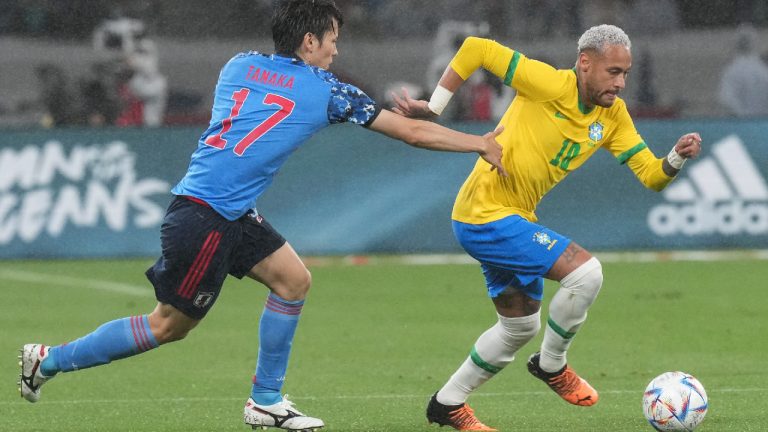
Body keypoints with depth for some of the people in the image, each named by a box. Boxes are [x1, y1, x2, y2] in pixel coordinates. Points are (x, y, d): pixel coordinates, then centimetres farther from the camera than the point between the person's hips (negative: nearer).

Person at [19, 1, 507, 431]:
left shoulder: (239, 66, 10)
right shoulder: (326, 91, -5)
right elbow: (413, 132, 2)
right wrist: (483, 145, 14)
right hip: (203, 214, -9)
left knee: (293, 279, 13)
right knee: (171, 324, 0)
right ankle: (50, 360, 7)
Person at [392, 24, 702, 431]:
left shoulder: (613, 115, 4)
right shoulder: (550, 85, -20)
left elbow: (651, 175, 3)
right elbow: (476, 49, -19)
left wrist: (676, 158, -18)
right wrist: (432, 108, -18)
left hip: (512, 219, 9)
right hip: (487, 213, -9)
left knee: (520, 327, 20)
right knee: (585, 271, -19)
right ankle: (552, 365, 2)